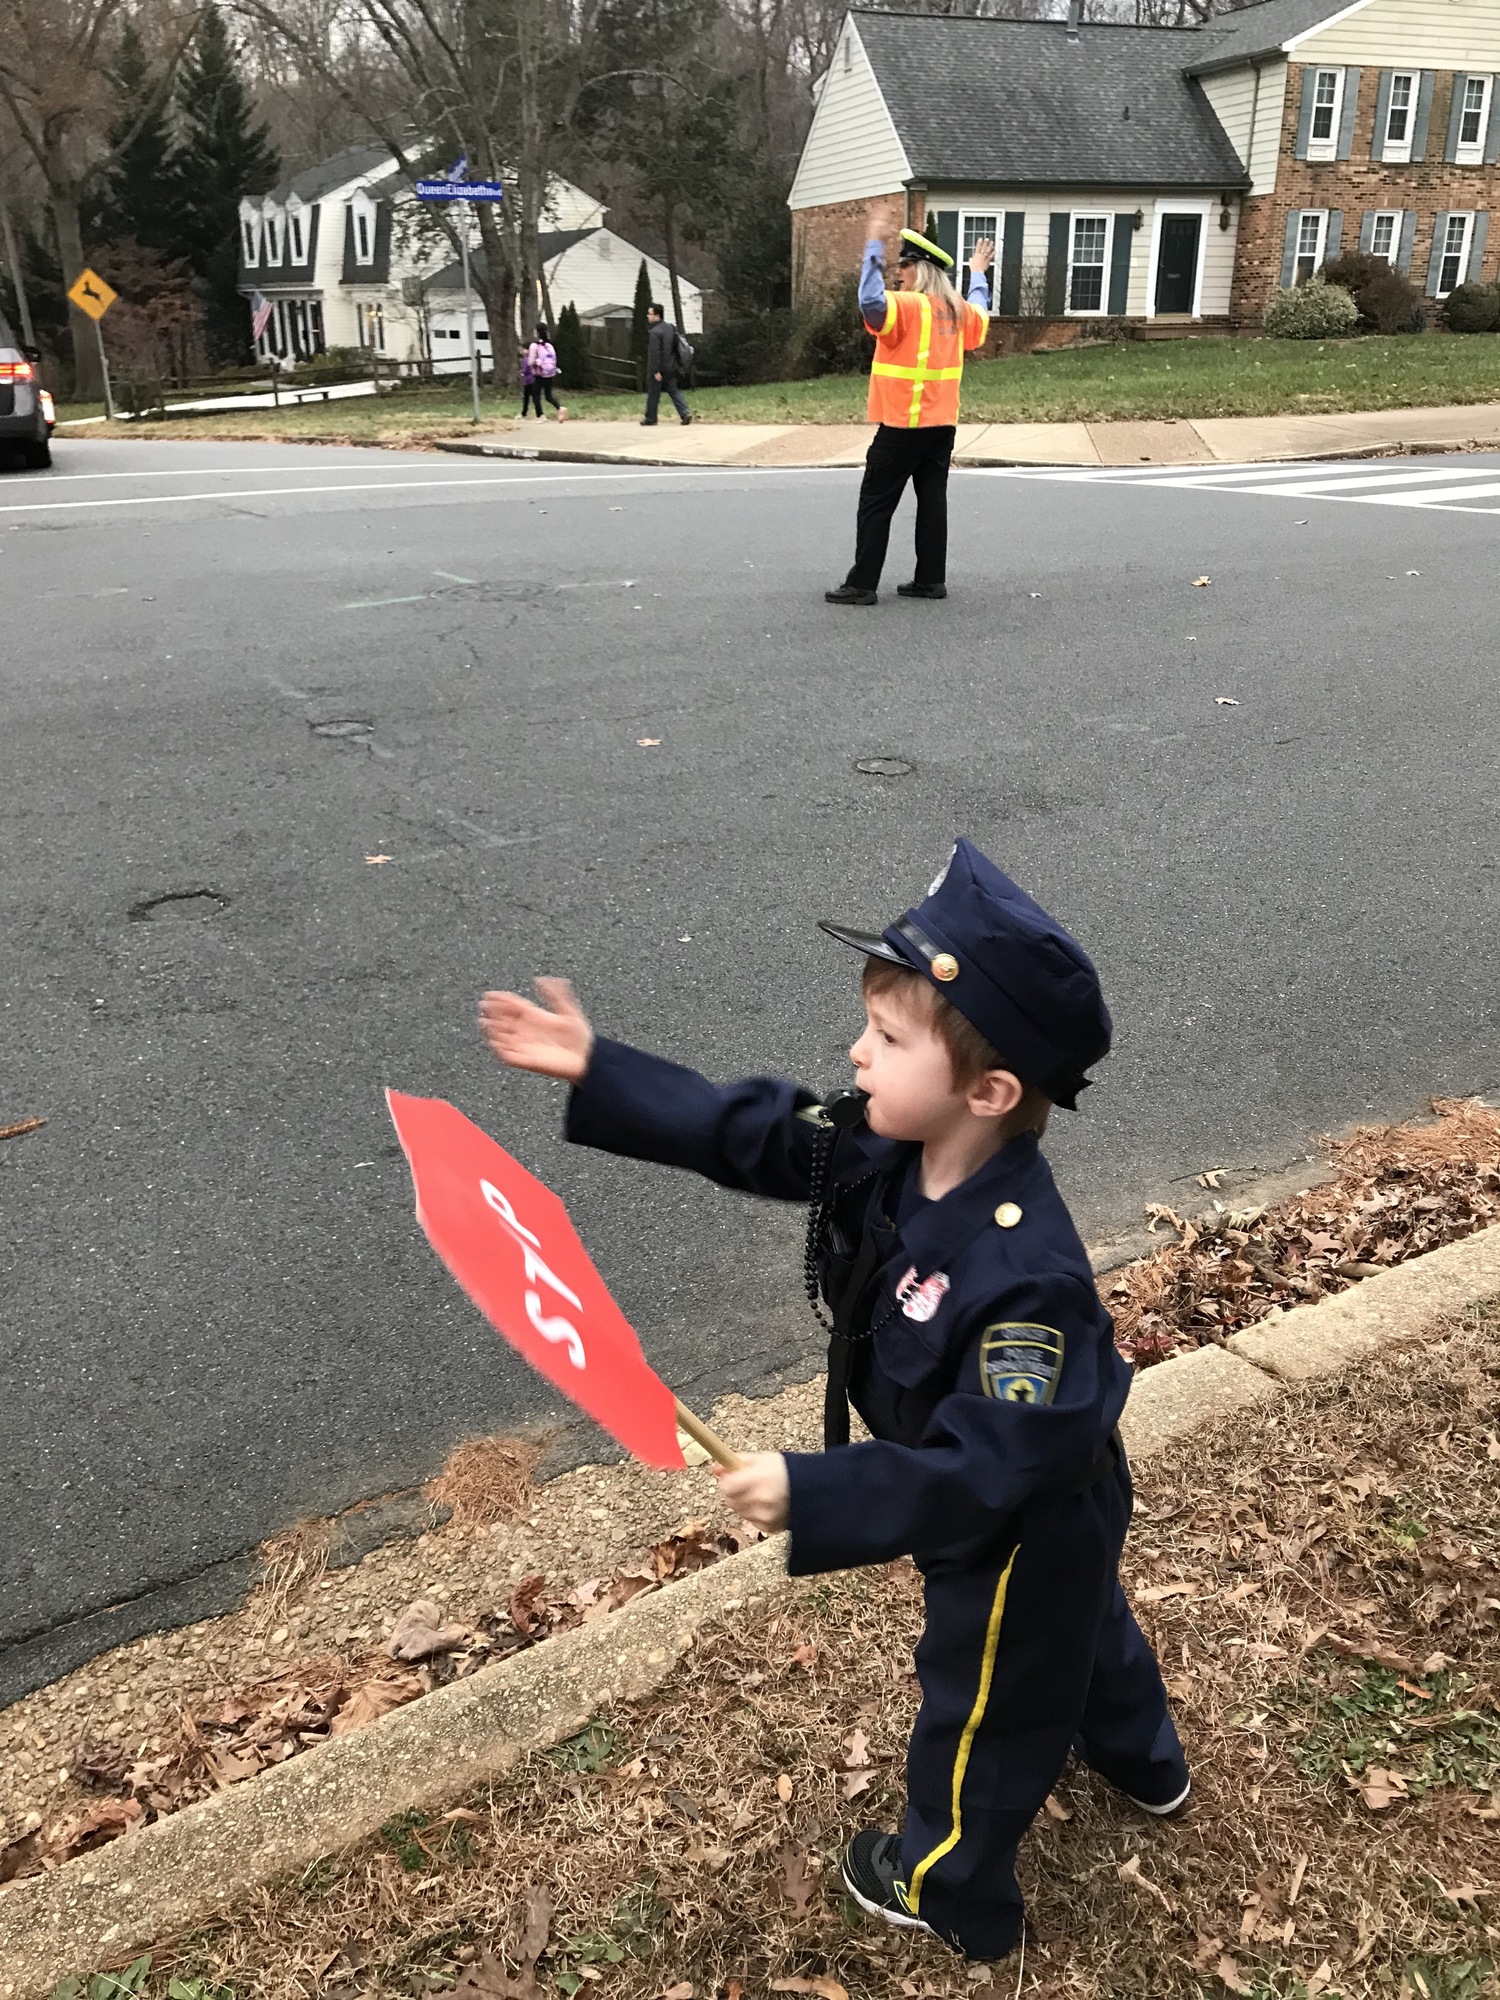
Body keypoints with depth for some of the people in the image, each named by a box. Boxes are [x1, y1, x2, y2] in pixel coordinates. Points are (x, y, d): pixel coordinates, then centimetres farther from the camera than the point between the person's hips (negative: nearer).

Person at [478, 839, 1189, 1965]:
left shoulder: (1027, 1278, -44)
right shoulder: (886, 1151, -21)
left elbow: (985, 1469, -41)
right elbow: (750, 1132, -12)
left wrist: (815, 1497, -44)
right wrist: (597, 1073, -17)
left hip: (1024, 1535, -8)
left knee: (980, 1706, 20)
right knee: (1079, 1626, 36)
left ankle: (949, 1891, 51)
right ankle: (1142, 1762, 68)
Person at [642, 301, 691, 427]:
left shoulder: (654, 332, -19)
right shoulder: (671, 327, 8)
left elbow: (654, 353, -23)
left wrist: (655, 371, -23)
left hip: (657, 369, -7)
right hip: (671, 367, 7)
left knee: (653, 393, 5)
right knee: (673, 390, 11)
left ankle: (650, 418, 14)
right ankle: (685, 413, -4)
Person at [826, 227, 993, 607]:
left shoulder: (907, 305, -14)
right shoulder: (956, 309, 11)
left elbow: (872, 302, -33)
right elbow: (980, 315, 33)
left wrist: (873, 248, -26)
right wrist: (978, 273, 47)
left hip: (903, 425, -8)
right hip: (942, 423, 8)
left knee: (876, 503, -3)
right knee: (932, 499, 9)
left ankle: (862, 585, -4)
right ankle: (931, 579, 10)